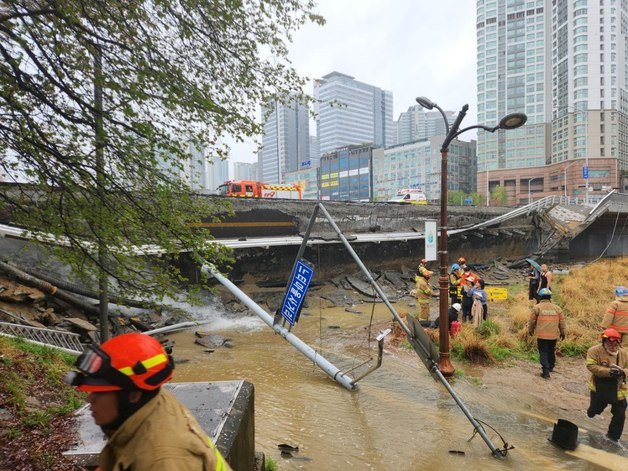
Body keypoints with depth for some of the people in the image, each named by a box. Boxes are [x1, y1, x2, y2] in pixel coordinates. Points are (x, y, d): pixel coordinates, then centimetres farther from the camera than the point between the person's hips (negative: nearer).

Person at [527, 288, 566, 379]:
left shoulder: (537, 307, -6)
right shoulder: (557, 308, 4)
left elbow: (532, 321, 0)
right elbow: (562, 322, 9)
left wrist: (530, 330, 16)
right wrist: (563, 332, 22)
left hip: (541, 335, -4)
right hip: (554, 335, 4)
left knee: (543, 352, 2)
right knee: (551, 351, 23)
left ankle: (546, 372, -4)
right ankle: (551, 366, 40)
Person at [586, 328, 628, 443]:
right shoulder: (595, 350, -15)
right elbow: (591, 366, -21)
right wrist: (608, 371, -30)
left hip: (618, 390, 3)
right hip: (600, 389, -3)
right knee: (596, 409, 14)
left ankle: (613, 436, 24)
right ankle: (592, 411, 52)